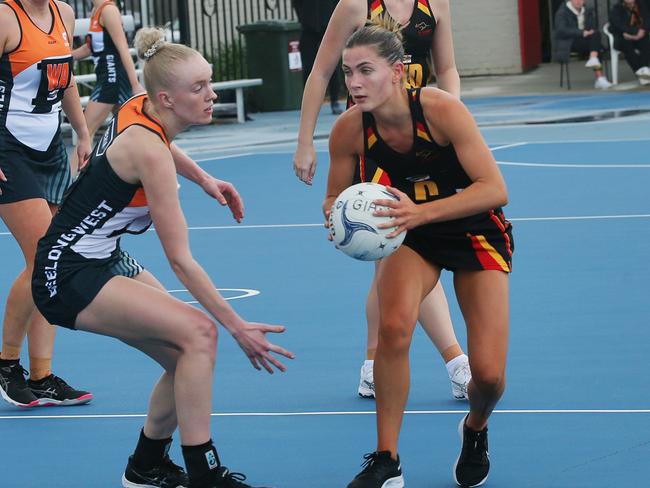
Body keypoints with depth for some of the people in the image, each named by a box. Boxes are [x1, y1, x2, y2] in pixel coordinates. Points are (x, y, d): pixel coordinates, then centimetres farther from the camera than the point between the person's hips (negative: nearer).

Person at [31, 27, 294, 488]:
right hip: (69, 276, -9)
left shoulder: (139, 107, -1)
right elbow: (181, 260, -23)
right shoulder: (149, 151, -25)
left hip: (103, 258, 9)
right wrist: (236, 325, -21)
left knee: (186, 356, 5)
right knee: (199, 333, -22)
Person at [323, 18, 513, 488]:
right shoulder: (349, 130, -18)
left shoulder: (441, 109, -30)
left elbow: (495, 189, -32)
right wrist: (337, 217, -27)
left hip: (477, 230, -2)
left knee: (488, 374, -13)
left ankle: (476, 431, 25)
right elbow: (335, 198, -2)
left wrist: (421, 212, -43)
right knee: (393, 325, -29)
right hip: (413, 236, 2)